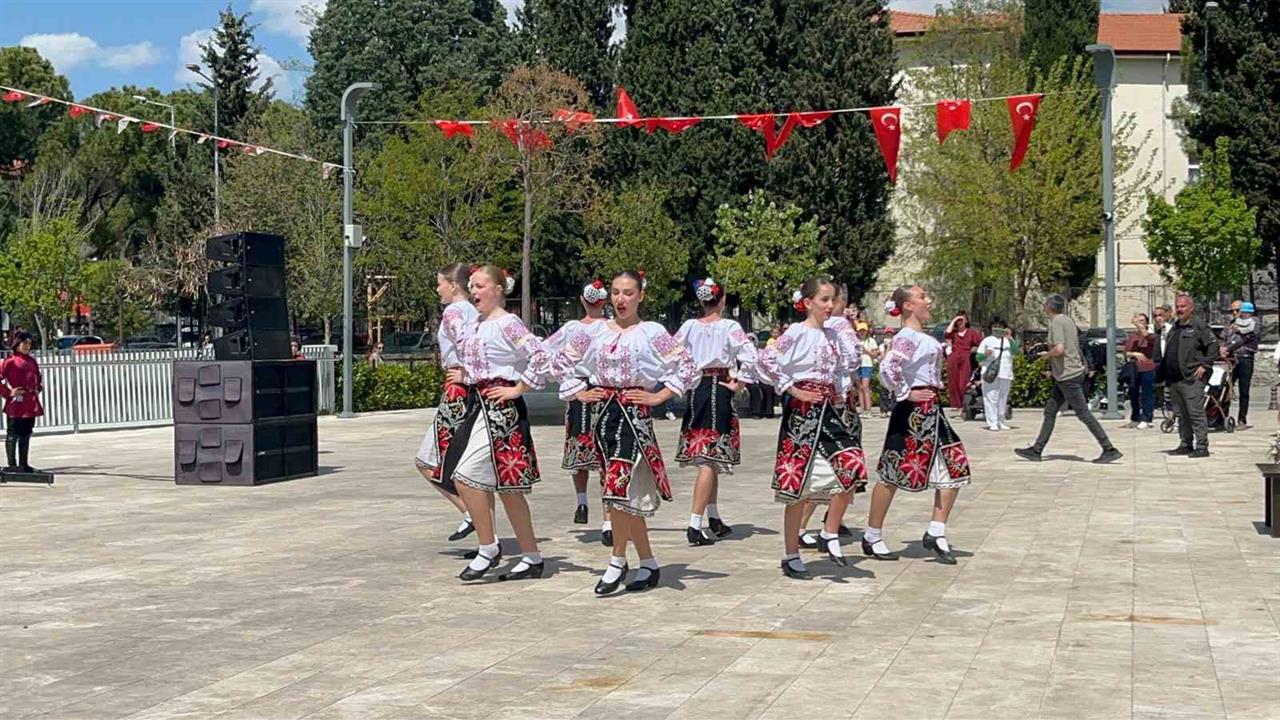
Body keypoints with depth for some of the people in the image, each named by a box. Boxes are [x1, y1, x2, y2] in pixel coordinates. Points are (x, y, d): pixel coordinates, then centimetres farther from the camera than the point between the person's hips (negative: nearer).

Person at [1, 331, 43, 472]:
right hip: (15, 404, -6)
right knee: (12, 435, 0)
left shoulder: (32, 362, 12)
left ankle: (24, 464, 17)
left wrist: (38, 388, 12)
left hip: (31, 405, 6)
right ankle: (12, 465, 5)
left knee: (26, 435, 11)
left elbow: (38, 378, 27)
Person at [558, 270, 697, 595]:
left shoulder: (651, 333, -2)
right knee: (629, 494, 8)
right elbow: (565, 361, 20)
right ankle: (648, 564, 17)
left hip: (634, 411, -5)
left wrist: (659, 397, -7)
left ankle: (617, 561, -2)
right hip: (603, 411, 5)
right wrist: (580, 392, 10)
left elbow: (687, 367, -5)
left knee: (618, 486, -16)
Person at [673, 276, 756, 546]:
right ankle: (695, 524, -16)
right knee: (711, 458, -7)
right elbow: (749, 357, -18)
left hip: (694, 390, 5)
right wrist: (738, 383, -7)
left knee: (707, 458, 18)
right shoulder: (729, 327, -8)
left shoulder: (689, 326, 3)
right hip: (719, 390, -5)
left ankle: (713, 519, 27)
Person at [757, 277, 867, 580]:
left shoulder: (832, 334, 12)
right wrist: (793, 390, -17)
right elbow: (767, 360, -21)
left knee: (852, 467, -8)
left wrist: (841, 391, 16)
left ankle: (830, 534, 8)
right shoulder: (797, 332, -9)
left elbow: (848, 362, 30)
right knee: (799, 485, -2)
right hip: (802, 410, -7)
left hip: (828, 408, 7)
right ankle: (791, 556, 8)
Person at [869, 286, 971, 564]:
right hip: (915, 411, -10)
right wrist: (905, 394, -20)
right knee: (893, 474, -1)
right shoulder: (907, 337, -15)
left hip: (931, 410, 10)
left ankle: (936, 533, 9)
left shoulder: (923, 337, 15)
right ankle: (872, 538, 10)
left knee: (955, 468, 5)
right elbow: (888, 368, -30)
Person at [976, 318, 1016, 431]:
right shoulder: (987, 340, 12)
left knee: (1003, 399, 6)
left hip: (1005, 375, 3)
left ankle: (1000, 422, 12)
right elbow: (978, 357, 10)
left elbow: (1015, 351, -2)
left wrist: (1009, 338, -11)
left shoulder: (1008, 340, 17)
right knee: (991, 398, -9)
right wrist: (985, 354, -11)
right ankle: (992, 423, -9)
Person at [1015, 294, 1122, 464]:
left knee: (1084, 414, -7)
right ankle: (1036, 450, 17)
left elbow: (1059, 349, -26)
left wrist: (1046, 354, -6)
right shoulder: (1068, 321, 15)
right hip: (1065, 376, 10)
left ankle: (1110, 450, -6)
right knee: (1050, 411, 13)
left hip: (1068, 376, -10)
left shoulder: (1056, 322, -14)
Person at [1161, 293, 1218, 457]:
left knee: (1196, 413, -8)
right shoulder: (1174, 328, 20)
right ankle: (1185, 444, 20)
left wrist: (1204, 365, -14)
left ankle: (1202, 447, -6)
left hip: (1191, 379, -8)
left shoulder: (1199, 326, -4)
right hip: (1174, 380, 8)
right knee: (1181, 415, 13)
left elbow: (1213, 346, -10)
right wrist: (1165, 378, 20)